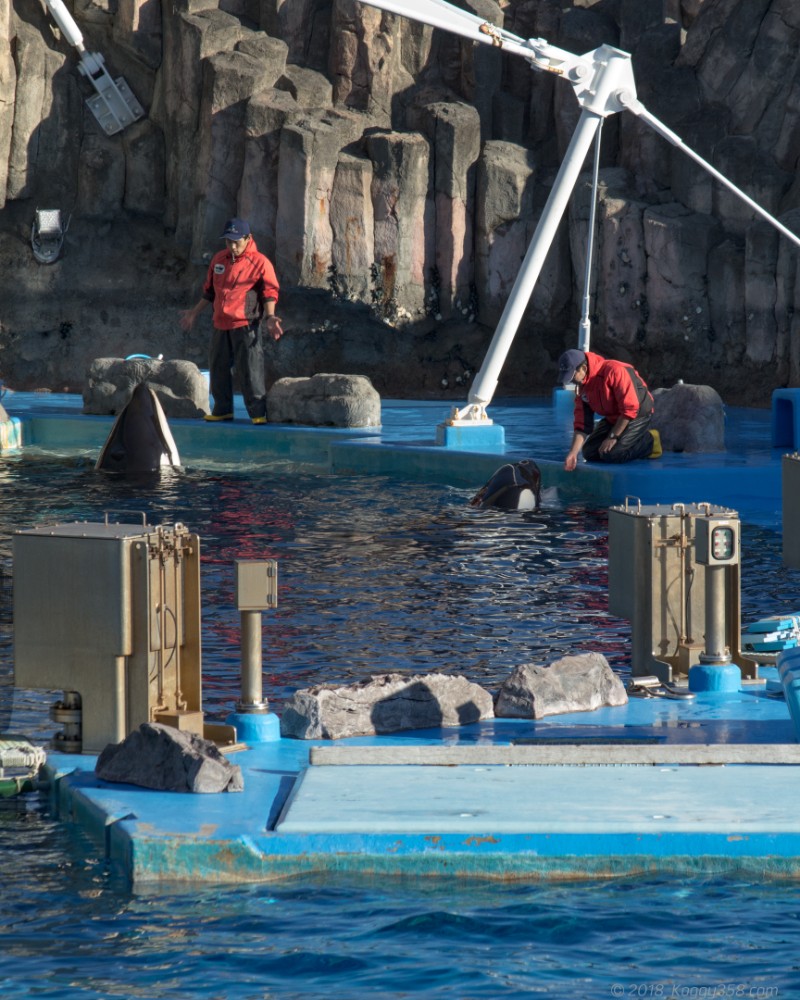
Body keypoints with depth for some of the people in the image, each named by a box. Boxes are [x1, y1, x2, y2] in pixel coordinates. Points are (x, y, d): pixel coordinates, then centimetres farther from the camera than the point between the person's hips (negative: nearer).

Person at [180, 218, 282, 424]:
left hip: (246, 324, -7)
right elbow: (209, 291, 23)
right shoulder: (218, 259, 13)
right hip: (221, 324, 7)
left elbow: (270, 293, -6)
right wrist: (194, 312, 27)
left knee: (249, 369, -10)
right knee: (218, 366, 10)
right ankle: (223, 409, 20)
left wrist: (269, 317, -20)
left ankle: (258, 412, -7)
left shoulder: (259, 262, -6)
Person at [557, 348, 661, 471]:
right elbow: (582, 424, -1)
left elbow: (630, 409, -28)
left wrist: (613, 437, -23)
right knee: (590, 452, 1)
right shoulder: (581, 388, -3)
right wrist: (573, 453, -14)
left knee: (611, 454, -24)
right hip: (613, 418, 8)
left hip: (638, 415, -8)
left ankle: (649, 441, -1)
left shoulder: (614, 371, -28)